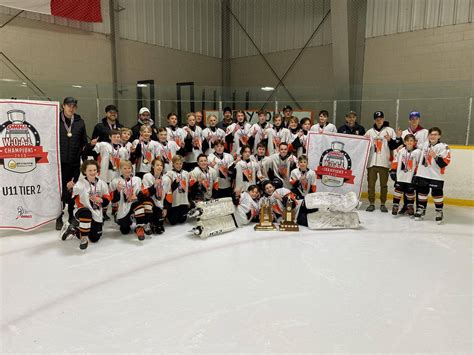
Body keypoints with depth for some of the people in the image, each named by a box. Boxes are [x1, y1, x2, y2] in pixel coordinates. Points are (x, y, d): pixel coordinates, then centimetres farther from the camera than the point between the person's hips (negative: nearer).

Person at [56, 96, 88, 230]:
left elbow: (84, 141, 11)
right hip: (60, 162, -3)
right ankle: (59, 218, 12)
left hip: (75, 162, 3)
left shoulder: (80, 122, 7)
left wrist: (82, 155, 6)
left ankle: (71, 215, 24)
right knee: (60, 189, 1)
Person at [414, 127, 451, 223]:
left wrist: (436, 156, -30)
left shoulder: (443, 147, -10)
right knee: (422, 192, 12)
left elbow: (445, 162, -17)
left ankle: (439, 212, 14)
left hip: (436, 176, -5)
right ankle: (421, 209, 25)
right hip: (422, 175, 5)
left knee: (437, 194, 0)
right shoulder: (425, 144, 8)